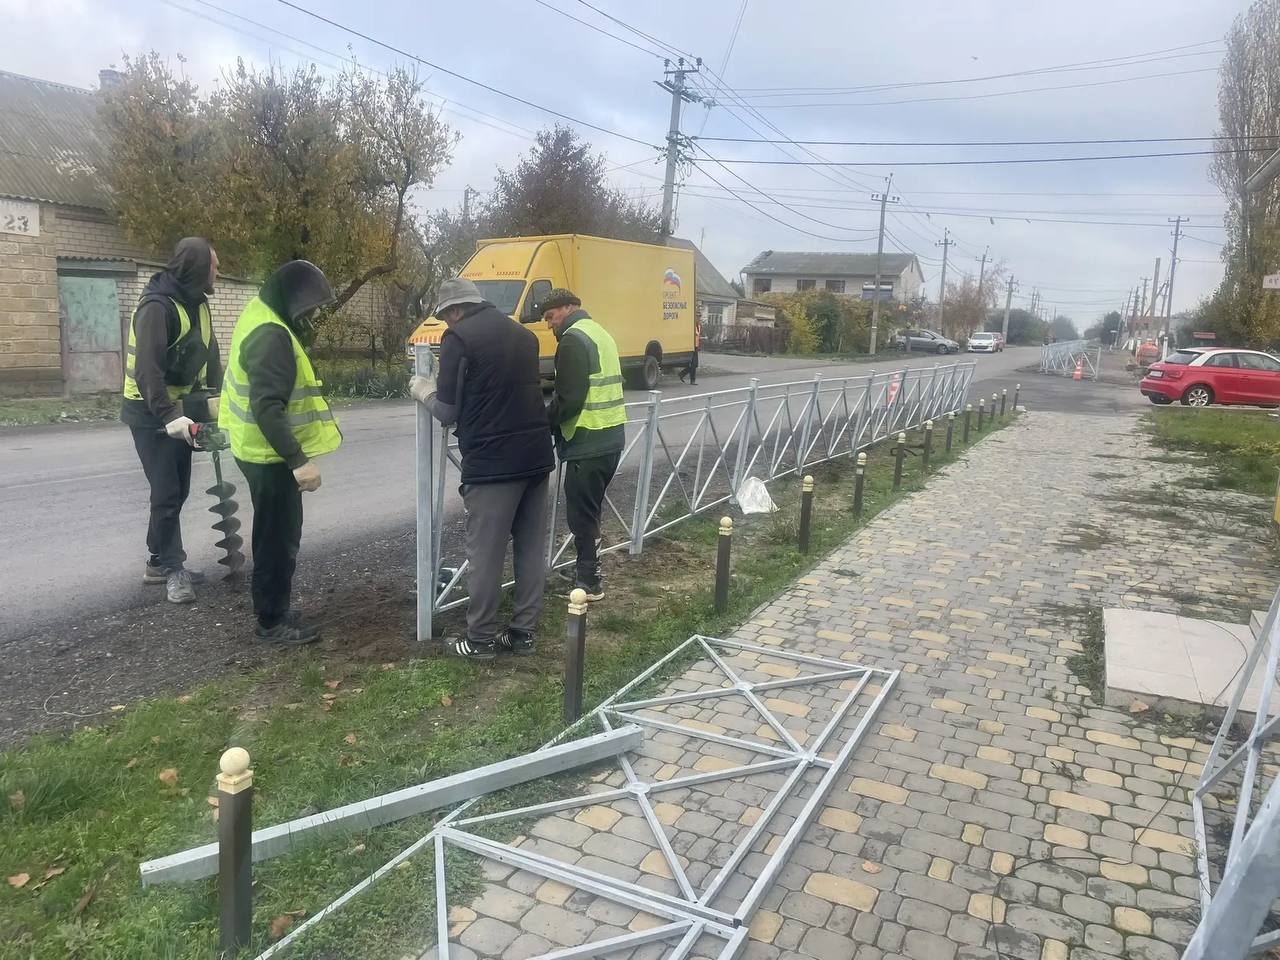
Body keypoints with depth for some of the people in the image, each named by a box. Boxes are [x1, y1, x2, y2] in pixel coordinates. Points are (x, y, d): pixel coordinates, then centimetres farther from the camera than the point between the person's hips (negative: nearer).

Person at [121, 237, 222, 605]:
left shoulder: (196, 302, 6)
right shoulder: (157, 306, -22)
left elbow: (208, 351, 8)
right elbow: (148, 368, -28)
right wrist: (168, 415, -35)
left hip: (179, 408, 9)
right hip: (151, 413, -9)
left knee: (178, 490, 12)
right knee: (167, 492, -8)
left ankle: (160, 562, 23)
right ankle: (171, 568, 2)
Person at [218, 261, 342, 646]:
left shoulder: (263, 317, 9)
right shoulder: (271, 336, -25)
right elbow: (268, 409, -32)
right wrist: (299, 460, -33)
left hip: (263, 449, 11)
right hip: (269, 454, -11)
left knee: (275, 534, 21)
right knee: (279, 537, 1)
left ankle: (272, 609, 35)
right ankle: (273, 620, 14)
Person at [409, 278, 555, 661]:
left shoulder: (458, 338, -6)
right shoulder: (524, 335, 15)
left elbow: (448, 413, -7)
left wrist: (425, 392, 14)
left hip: (492, 462, -7)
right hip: (536, 455, 7)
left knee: (485, 553, 4)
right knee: (531, 548, 12)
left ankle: (482, 637, 14)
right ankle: (523, 631, 21)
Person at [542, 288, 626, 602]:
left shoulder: (573, 339, -12)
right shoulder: (600, 334, 18)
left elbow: (568, 399, -19)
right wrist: (553, 422, 17)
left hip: (588, 443, -10)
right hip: (611, 438, 10)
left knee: (580, 514, 0)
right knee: (590, 511, 18)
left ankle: (589, 582, 7)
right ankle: (587, 571, 27)